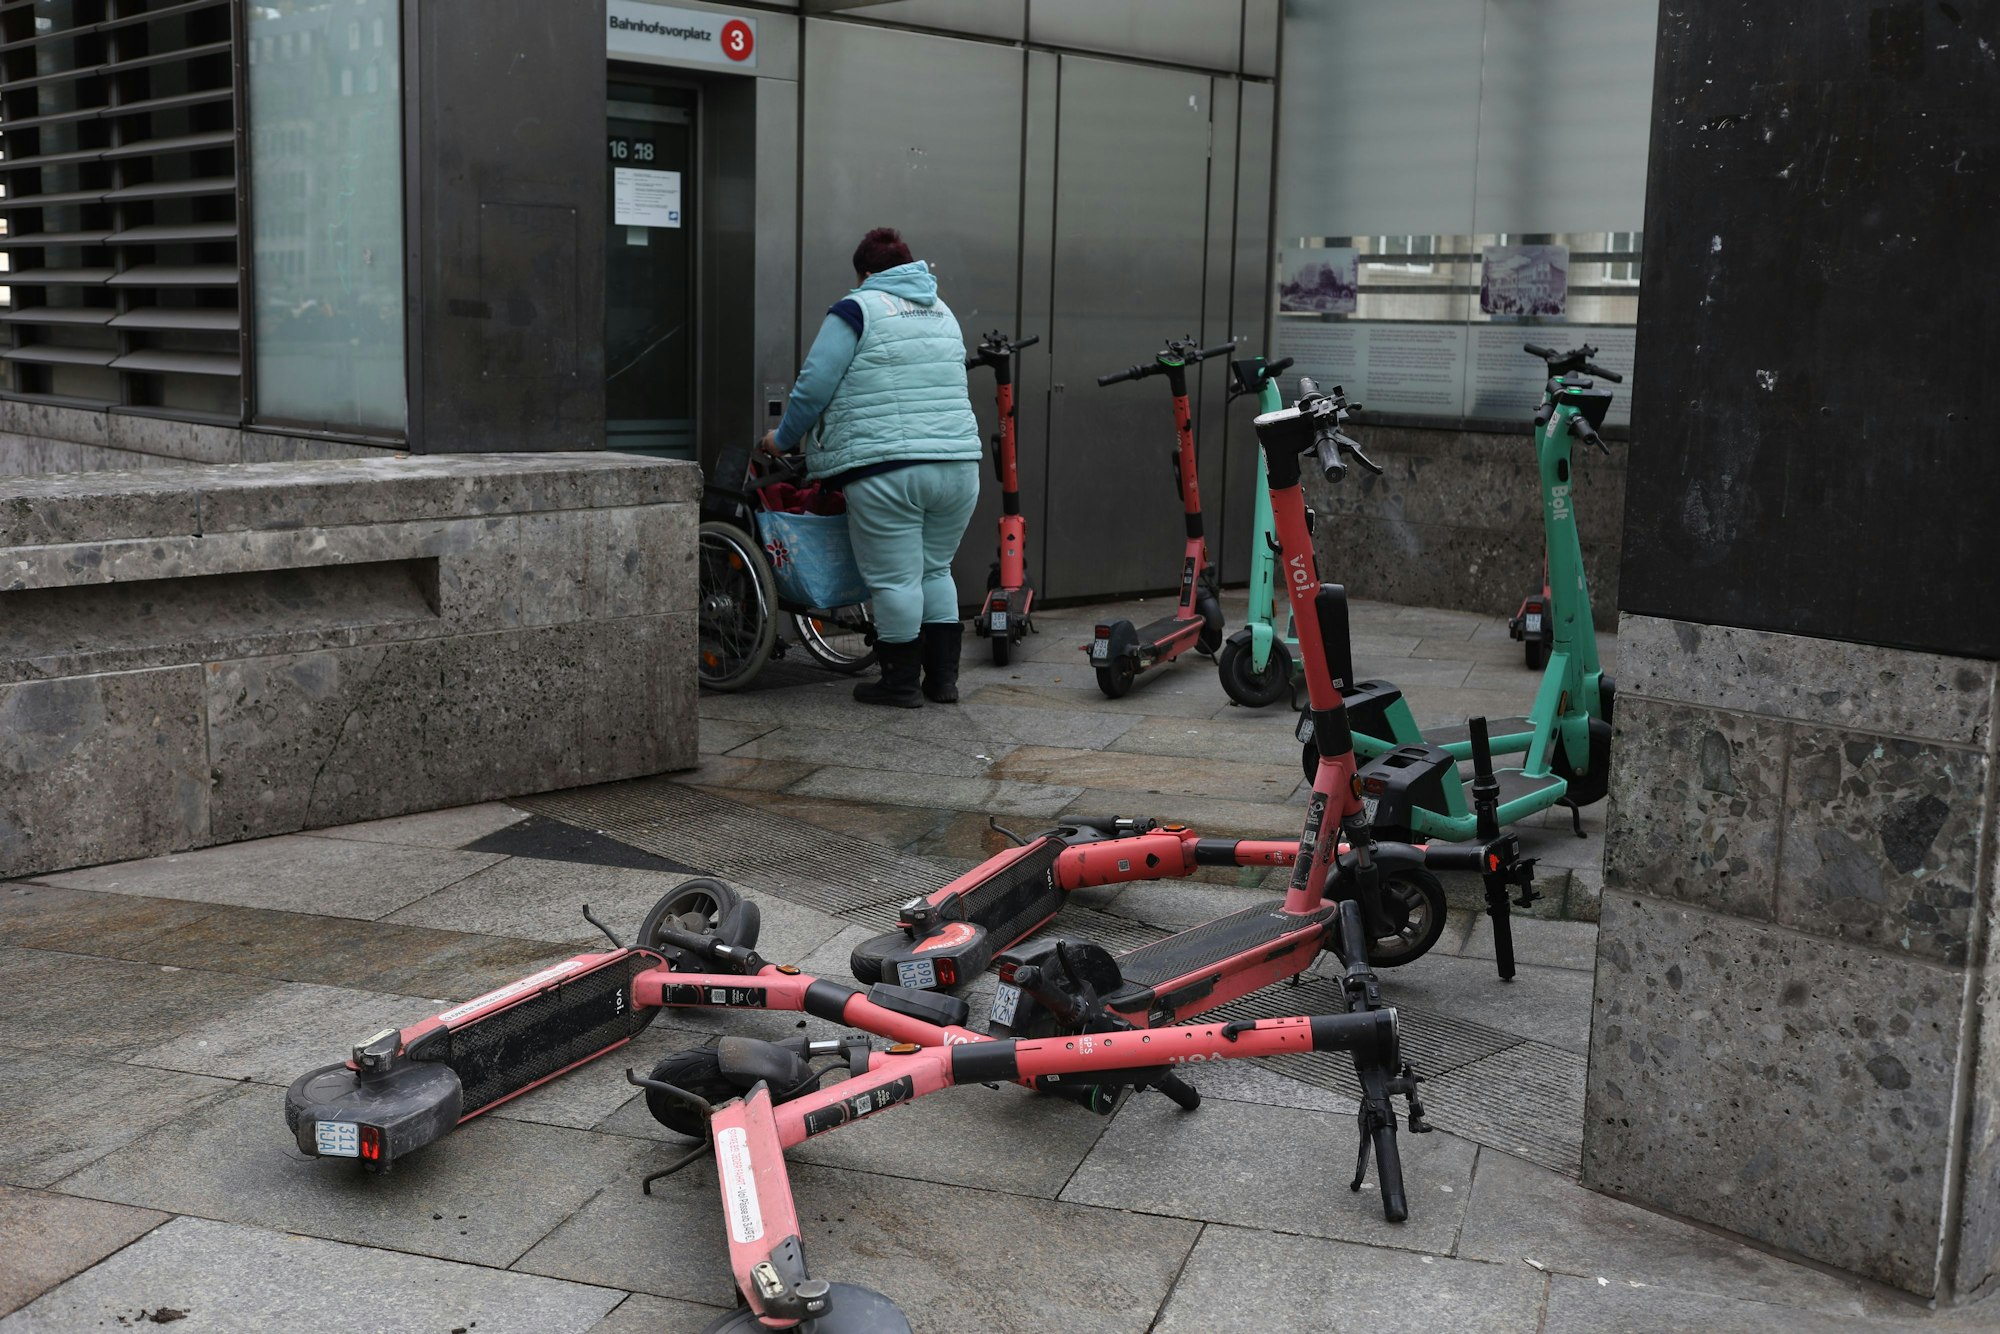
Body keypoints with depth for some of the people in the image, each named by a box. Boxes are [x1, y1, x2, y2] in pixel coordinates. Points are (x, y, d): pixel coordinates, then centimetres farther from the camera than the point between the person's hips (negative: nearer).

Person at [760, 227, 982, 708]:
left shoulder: (856, 310, -2)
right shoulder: (942, 312, 19)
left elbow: (814, 386, -6)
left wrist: (783, 438, 7)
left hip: (887, 471, -6)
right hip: (958, 464, 7)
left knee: (895, 579, 1)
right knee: (934, 570, 17)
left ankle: (902, 683, 8)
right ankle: (943, 677, 18)